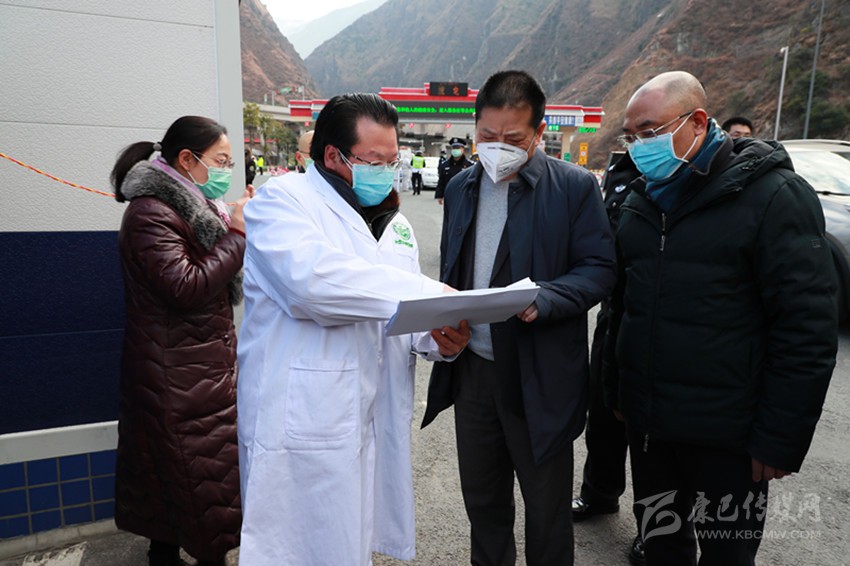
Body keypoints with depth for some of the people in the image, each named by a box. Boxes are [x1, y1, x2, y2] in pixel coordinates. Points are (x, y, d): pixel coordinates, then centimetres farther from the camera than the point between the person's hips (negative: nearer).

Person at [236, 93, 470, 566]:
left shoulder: (394, 221, 16)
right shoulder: (284, 199, -6)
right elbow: (313, 279, -27)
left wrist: (438, 337, -6)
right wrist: (424, 292, -24)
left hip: (377, 420, 6)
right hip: (306, 422, -6)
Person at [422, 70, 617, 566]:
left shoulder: (575, 186, -8)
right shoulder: (461, 187, 8)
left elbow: (599, 268, -8)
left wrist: (542, 301, -25)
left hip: (540, 376, -4)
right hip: (472, 368, 5)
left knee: (547, 507, 13)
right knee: (481, 495, 21)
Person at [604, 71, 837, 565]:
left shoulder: (773, 195, -11)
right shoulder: (643, 201, 9)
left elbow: (807, 327, -14)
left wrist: (781, 440, -14)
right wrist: (617, 389, 14)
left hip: (724, 435, -5)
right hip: (647, 425, 5)